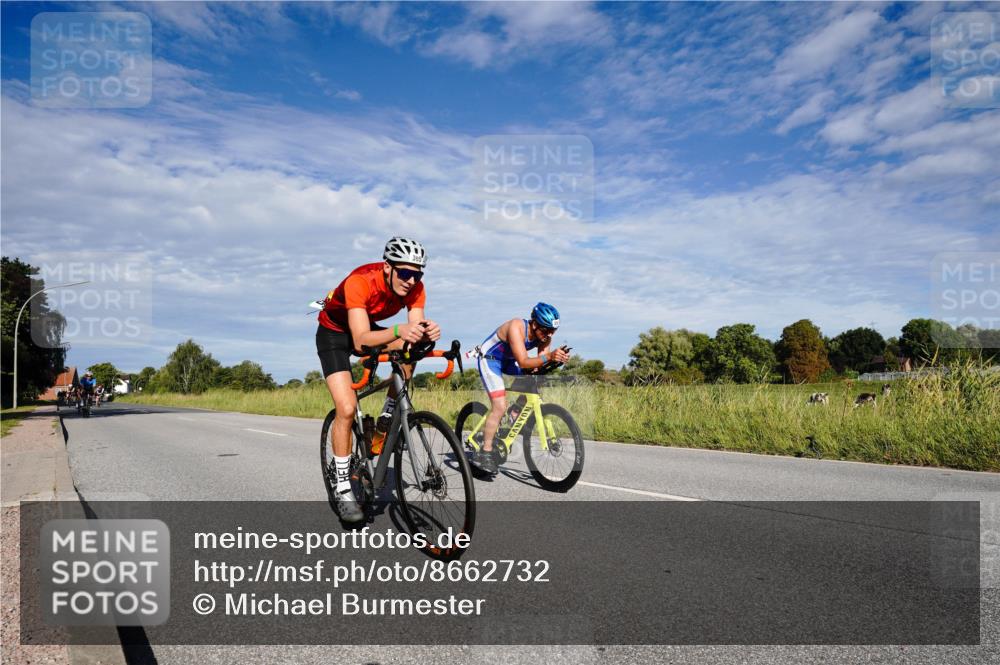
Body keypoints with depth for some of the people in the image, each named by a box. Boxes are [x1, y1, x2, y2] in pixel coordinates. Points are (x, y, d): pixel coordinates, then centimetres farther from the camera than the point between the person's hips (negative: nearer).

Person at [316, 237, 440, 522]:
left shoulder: (415, 288, -21)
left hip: (367, 327, 5)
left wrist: (426, 333, -50)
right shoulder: (360, 282, -36)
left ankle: (388, 416, -3)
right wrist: (398, 330, -60)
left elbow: (414, 332, -27)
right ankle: (342, 488, -4)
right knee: (347, 409, -19)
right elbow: (361, 341, -44)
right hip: (334, 333, -5)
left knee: (412, 346, -24)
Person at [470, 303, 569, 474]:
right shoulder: (516, 328, -35)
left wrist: (556, 359, -36)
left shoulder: (545, 335, -14)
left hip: (507, 360, 8)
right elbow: (523, 363, -42)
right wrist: (549, 357, -54)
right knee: (500, 406, -19)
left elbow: (539, 365, -17)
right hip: (489, 359, -8)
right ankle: (484, 453, -13)